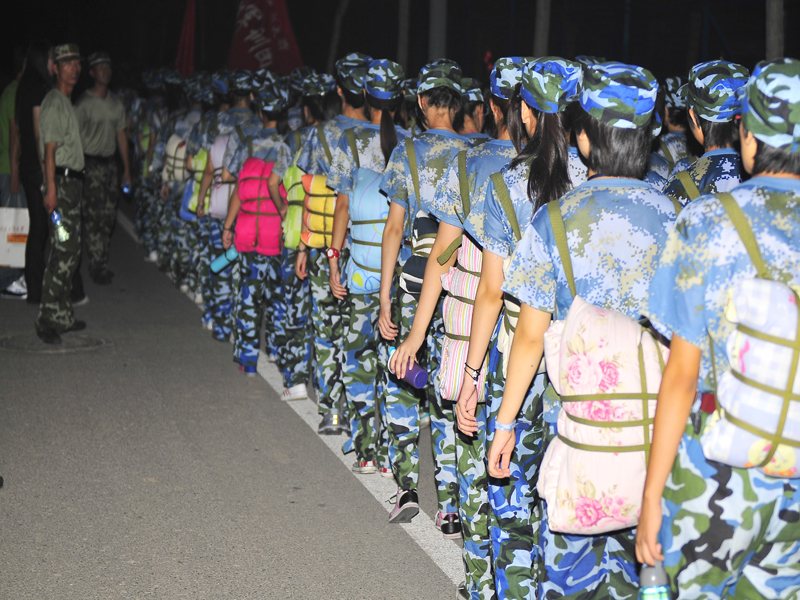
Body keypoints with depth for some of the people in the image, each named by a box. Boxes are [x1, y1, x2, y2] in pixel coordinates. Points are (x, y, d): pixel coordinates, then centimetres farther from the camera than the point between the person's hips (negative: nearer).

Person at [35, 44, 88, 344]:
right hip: (61, 181, -10)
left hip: (73, 181, 10)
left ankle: (62, 315, 18)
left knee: (70, 251, 11)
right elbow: (50, 150, -17)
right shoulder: (54, 103, -11)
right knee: (63, 252, -11)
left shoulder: (67, 103, 20)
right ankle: (48, 320, -8)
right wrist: (51, 189, -23)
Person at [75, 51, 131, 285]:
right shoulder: (84, 103, -7)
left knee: (109, 215, 7)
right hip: (90, 163, -6)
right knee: (93, 216, -7)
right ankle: (98, 265, -3)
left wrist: (126, 168, 15)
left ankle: (100, 262, 16)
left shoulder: (116, 102, 13)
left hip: (110, 162, 6)